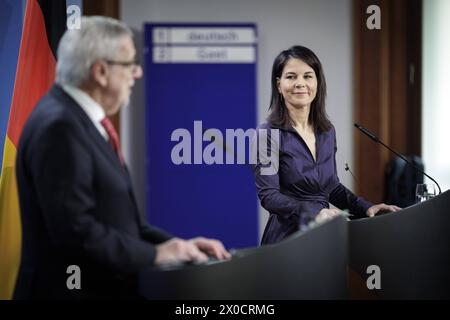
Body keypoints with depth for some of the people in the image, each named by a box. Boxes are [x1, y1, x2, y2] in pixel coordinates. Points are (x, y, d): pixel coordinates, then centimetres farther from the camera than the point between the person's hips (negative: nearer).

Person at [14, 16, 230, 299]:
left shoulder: (82, 118, 11)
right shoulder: (59, 127, -19)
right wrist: (155, 253, -16)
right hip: (73, 291, -9)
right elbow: (75, 230, -24)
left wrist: (174, 245, 4)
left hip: (105, 287, 9)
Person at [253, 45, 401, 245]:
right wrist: (315, 213, -27)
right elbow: (268, 195, -14)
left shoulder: (327, 131, 12)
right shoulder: (268, 134, -6)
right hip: (288, 237, -6)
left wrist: (366, 207, 6)